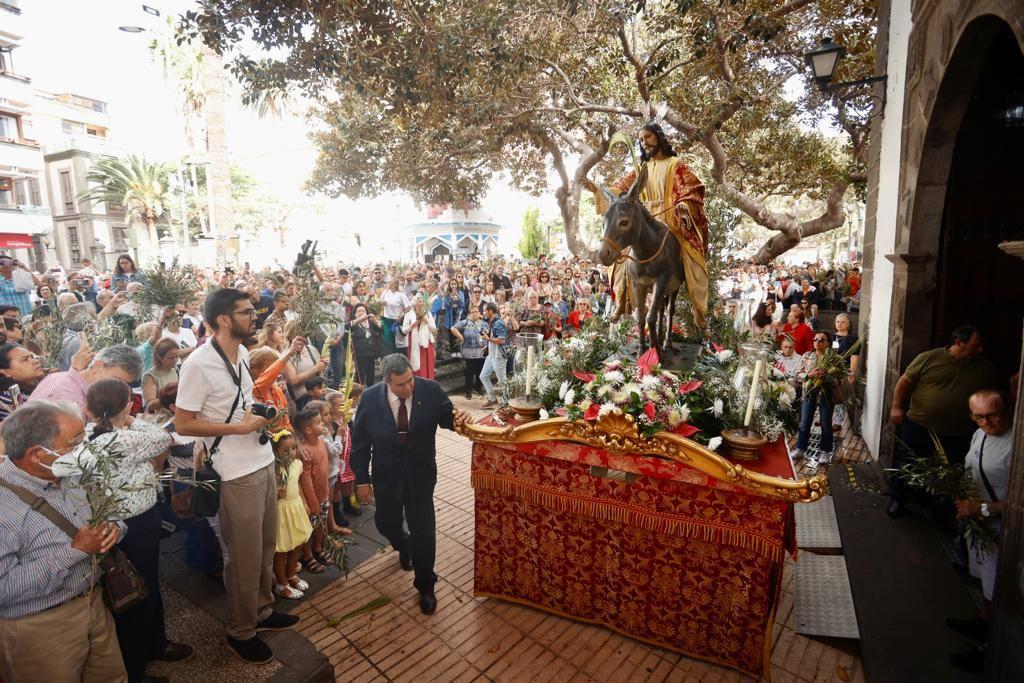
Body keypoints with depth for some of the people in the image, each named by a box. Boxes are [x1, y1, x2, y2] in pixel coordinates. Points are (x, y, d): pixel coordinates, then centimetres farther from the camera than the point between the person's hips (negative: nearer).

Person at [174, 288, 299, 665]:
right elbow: (183, 424, -16)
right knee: (246, 555, 8)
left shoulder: (242, 352, 5)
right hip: (238, 472, -7)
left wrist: (264, 412, 4)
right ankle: (240, 632, 30)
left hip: (264, 461, 8)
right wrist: (241, 427, -19)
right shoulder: (198, 364, -19)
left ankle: (262, 611, 40)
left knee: (266, 545, 20)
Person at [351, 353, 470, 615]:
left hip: (421, 474, -1)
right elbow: (359, 441, -6)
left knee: (424, 531, 4)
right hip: (386, 476, 2)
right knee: (386, 524, 21)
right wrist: (362, 479, -3)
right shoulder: (370, 398, -17)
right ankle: (403, 545, 58)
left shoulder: (431, 390, -20)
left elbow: (446, 417, -3)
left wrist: (457, 419, -27)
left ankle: (425, 586, 29)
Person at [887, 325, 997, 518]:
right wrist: (897, 407, -9)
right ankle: (897, 500, 26)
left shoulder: (985, 368, 3)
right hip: (918, 426, -2)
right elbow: (905, 381, -3)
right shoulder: (929, 358, -8)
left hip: (956, 436, 3)